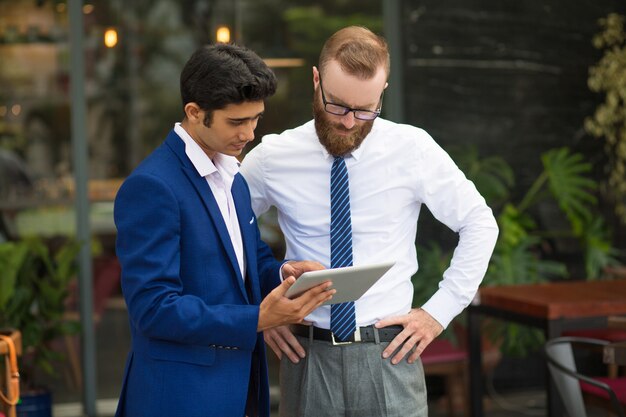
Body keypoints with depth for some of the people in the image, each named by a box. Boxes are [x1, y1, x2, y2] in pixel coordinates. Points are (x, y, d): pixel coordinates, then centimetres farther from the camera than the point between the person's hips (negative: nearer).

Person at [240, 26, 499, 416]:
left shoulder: (412, 149, -4)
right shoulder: (273, 157, -2)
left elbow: (480, 225, 5)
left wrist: (439, 311, 0)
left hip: (389, 355, 0)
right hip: (306, 356, 1)